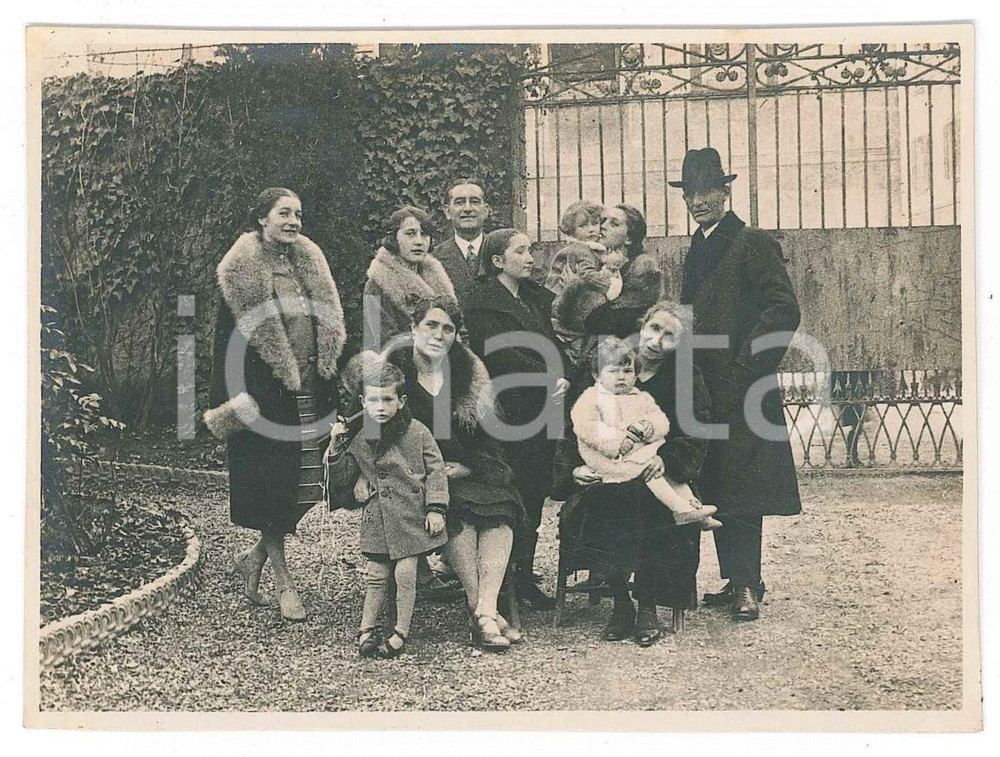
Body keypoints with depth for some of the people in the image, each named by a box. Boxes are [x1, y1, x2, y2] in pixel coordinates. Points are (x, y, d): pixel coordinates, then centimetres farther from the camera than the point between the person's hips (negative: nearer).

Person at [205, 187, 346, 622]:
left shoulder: (311, 261, 12)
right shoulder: (240, 269, -4)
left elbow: (330, 323, 16)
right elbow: (236, 336, -7)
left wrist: (326, 377, 10)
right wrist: (232, 399, -10)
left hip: (309, 389, 6)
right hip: (265, 389, -6)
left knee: (305, 483, 6)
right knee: (271, 483, 0)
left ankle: (254, 558, 25)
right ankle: (283, 582, 9)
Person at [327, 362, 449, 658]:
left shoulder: (417, 432, -3)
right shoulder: (361, 440, 6)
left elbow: (435, 470, -1)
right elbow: (340, 480, 11)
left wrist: (435, 508, -8)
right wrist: (336, 449, -3)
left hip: (411, 515, -2)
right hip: (377, 519, 3)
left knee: (405, 573, -4)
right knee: (377, 575, 5)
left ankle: (401, 632, 9)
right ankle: (367, 629, 17)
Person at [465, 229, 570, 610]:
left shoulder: (536, 297, 19)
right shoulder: (484, 302, -6)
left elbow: (552, 346, 17)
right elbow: (504, 355, -16)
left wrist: (560, 379, -1)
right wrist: (548, 382, -19)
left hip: (541, 407, 8)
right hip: (509, 410, -7)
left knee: (536, 494, 8)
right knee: (514, 495, -6)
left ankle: (525, 576, 15)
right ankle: (507, 581, 1)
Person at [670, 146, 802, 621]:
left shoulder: (752, 244, -8)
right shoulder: (698, 248, 18)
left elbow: (784, 311, -15)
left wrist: (747, 366, -15)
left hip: (739, 390, -8)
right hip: (706, 389, 8)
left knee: (740, 490, -6)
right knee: (716, 489, 9)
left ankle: (747, 586, 0)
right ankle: (738, 582, 17)